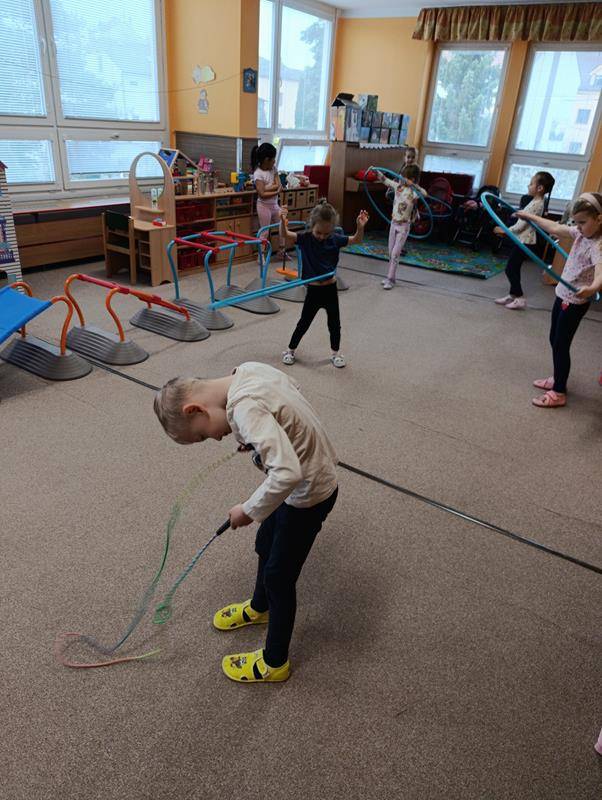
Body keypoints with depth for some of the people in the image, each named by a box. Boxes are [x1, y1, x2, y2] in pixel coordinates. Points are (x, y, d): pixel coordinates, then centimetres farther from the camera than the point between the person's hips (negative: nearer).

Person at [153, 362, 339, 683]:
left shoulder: (245, 408, -33)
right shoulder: (247, 369, -6)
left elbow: (287, 473, -40)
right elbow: (293, 389, 12)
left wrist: (249, 510, -24)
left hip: (308, 492, -9)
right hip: (313, 469, 9)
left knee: (279, 577, 10)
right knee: (265, 546, 28)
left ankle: (274, 663, 34)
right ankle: (259, 608, 58)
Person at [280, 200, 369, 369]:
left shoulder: (335, 239, -5)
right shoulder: (305, 239, -12)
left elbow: (356, 240, 2)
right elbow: (285, 235, -26)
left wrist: (360, 227, -19)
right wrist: (283, 221, -47)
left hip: (331, 289, 2)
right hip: (313, 290, -2)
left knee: (334, 324, 14)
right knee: (303, 324, 11)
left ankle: (335, 353, 35)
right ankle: (290, 350, 31)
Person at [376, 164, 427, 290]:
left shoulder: (414, 192, -17)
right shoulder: (398, 186, 0)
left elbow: (424, 194, -37)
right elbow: (385, 180, 12)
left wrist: (413, 185, -46)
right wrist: (376, 172, 3)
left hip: (404, 226, -6)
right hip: (394, 223, 6)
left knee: (395, 253, -6)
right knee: (391, 252, 12)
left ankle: (390, 279, 2)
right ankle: (390, 276, 23)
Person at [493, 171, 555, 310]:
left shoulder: (536, 204, -19)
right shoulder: (538, 202, 10)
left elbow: (521, 226, -19)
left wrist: (504, 230, -9)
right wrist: (507, 230, 11)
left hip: (524, 242, -9)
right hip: (523, 240, 9)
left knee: (510, 270, -5)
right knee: (513, 269, 15)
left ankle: (520, 298, -1)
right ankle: (512, 295, 25)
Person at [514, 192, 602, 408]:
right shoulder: (581, 233, 0)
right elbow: (555, 228, 12)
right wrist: (531, 216, 17)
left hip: (575, 302, -9)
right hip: (563, 295, 9)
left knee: (561, 345, -3)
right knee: (555, 340, 19)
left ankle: (559, 393, 7)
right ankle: (558, 379, 35)